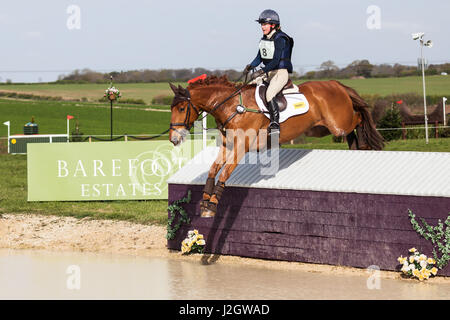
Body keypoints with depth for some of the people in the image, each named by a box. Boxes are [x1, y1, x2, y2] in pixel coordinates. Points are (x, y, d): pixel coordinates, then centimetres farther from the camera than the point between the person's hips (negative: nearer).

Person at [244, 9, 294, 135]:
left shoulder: (280, 39, -14)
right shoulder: (264, 39, 11)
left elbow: (276, 60, -22)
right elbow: (259, 57, 16)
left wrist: (261, 71, -29)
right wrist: (250, 66, -3)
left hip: (281, 73, -9)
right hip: (268, 73, 9)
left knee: (269, 95, -28)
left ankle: (275, 125, -29)